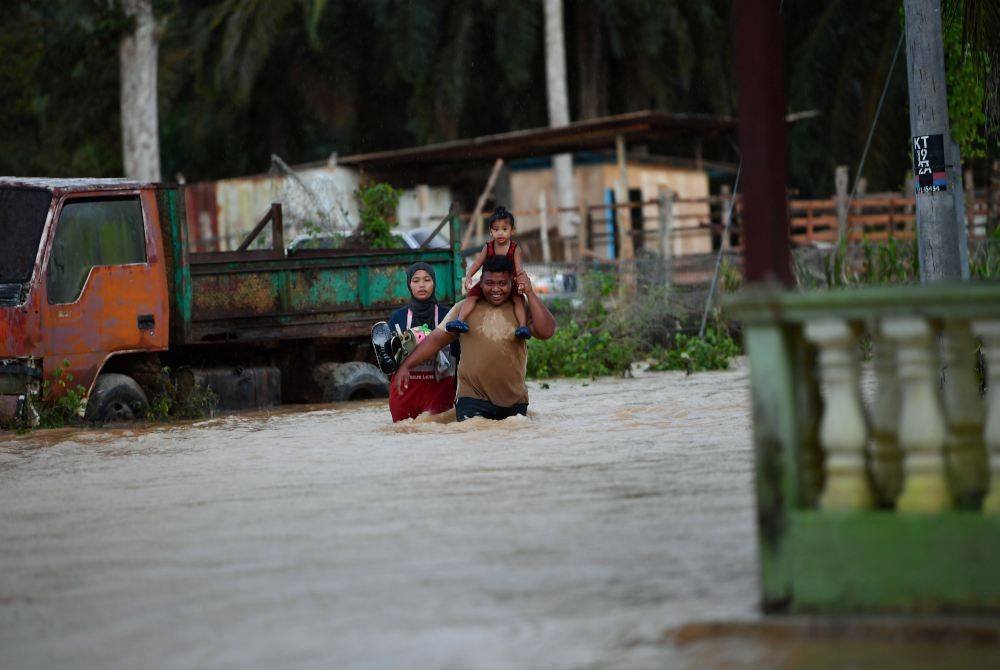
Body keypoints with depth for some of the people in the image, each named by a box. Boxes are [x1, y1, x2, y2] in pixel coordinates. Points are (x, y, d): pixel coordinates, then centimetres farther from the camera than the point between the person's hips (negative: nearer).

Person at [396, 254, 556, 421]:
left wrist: (529, 293, -10)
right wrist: (406, 366, -2)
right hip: (473, 399, -1)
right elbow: (436, 340, 6)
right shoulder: (465, 308, 5)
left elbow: (546, 332, -12)